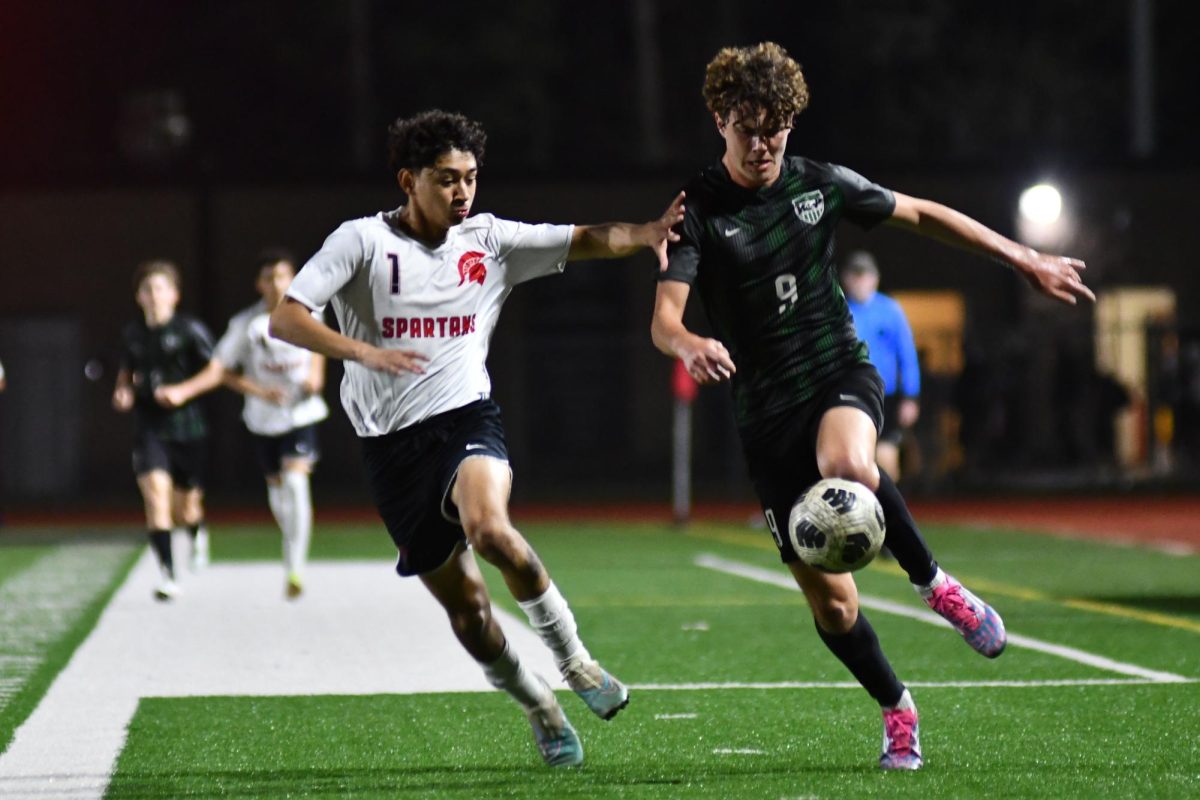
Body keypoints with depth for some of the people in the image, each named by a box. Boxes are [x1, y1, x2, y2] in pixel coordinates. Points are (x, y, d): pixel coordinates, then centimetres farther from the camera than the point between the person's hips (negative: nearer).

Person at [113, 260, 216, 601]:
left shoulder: (190, 330, -6)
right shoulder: (132, 334, 8)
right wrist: (123, 390, 4)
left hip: (187, 428, -2)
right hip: (149, 429, 2)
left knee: (186, 508, 6)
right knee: (156, 491, -20)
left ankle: (198, 531, 46)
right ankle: (169, 576, -20)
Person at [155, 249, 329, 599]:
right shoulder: (246, 323, -10)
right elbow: (220, 369, -8)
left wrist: (315, 376, -1)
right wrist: (184, 390, -24)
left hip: (302, 412, -1)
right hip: (264, 419, 1)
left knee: (296, 480, -19)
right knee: (276, 486, 12)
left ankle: (295, 568, -20)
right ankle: (293, 542, 42)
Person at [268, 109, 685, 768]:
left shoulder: (489, 240, 6)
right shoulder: (363, 241, -4)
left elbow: (586, 240, 1)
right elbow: (284, 320, -12)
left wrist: (642, 235, -21)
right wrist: (364, 351, -27)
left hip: (467, 420, 0)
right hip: (392, 443, 0)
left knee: (489, 529, -32)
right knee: (463, 604, 1)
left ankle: (573, 658, -14)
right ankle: (538, 708, 24)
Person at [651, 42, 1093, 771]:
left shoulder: (819, 184, 1)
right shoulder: (700, 209, -7)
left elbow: (920, 214, 15)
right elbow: (664, 315, -19)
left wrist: (1026, 261, 16)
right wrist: (690, 345, -44)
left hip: (842, 377, 0)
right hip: (767, 409, 0)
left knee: (845, 467, -38)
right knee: (830, 602, -2)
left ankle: (933, 582, -14)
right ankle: (897, 710, 23)